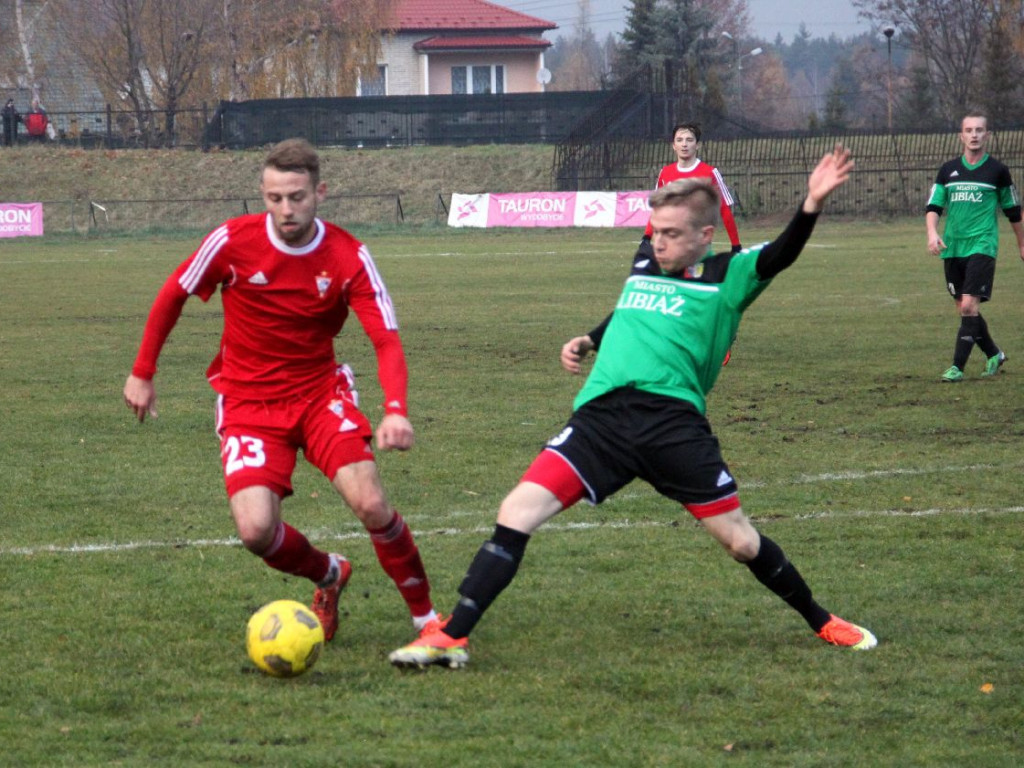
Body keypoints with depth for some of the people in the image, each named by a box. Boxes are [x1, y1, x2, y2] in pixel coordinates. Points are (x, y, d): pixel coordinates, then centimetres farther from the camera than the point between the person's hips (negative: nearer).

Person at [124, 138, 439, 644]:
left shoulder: (348, 257, -12)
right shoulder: (233, 241, -13)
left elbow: (386, 340, -16)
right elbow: (172, 297, 4)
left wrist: (396, 410, -34)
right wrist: (142, 374, 9)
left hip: (319, 392, 0)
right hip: (248, 403, 0)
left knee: (371, 505, -20)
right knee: (256, 530, -19)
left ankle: (426, 616, 0)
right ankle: (328, 574, 15)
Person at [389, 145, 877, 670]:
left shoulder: (729, 276, 5)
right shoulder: (643, 267, 20)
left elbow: (780, 256, -13)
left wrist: (811, 205, -29)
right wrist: (586, 343, 21)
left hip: (675, 422, -4)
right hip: (601, 417, 4)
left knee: (739, 539, 2)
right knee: (517, 511, -11)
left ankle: (822, 624, 27)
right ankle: (452, 636, -11)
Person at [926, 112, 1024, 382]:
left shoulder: (997, 171, 2)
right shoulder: (948, 170, 9)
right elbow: (933, 206, 5)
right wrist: (932, 233, -14)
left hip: (982, 247, -4)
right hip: (952, 248, 4)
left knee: (969, 305, -16)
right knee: (964, 309, 9)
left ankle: (957, 367, -15)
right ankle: (994, 355, 29)